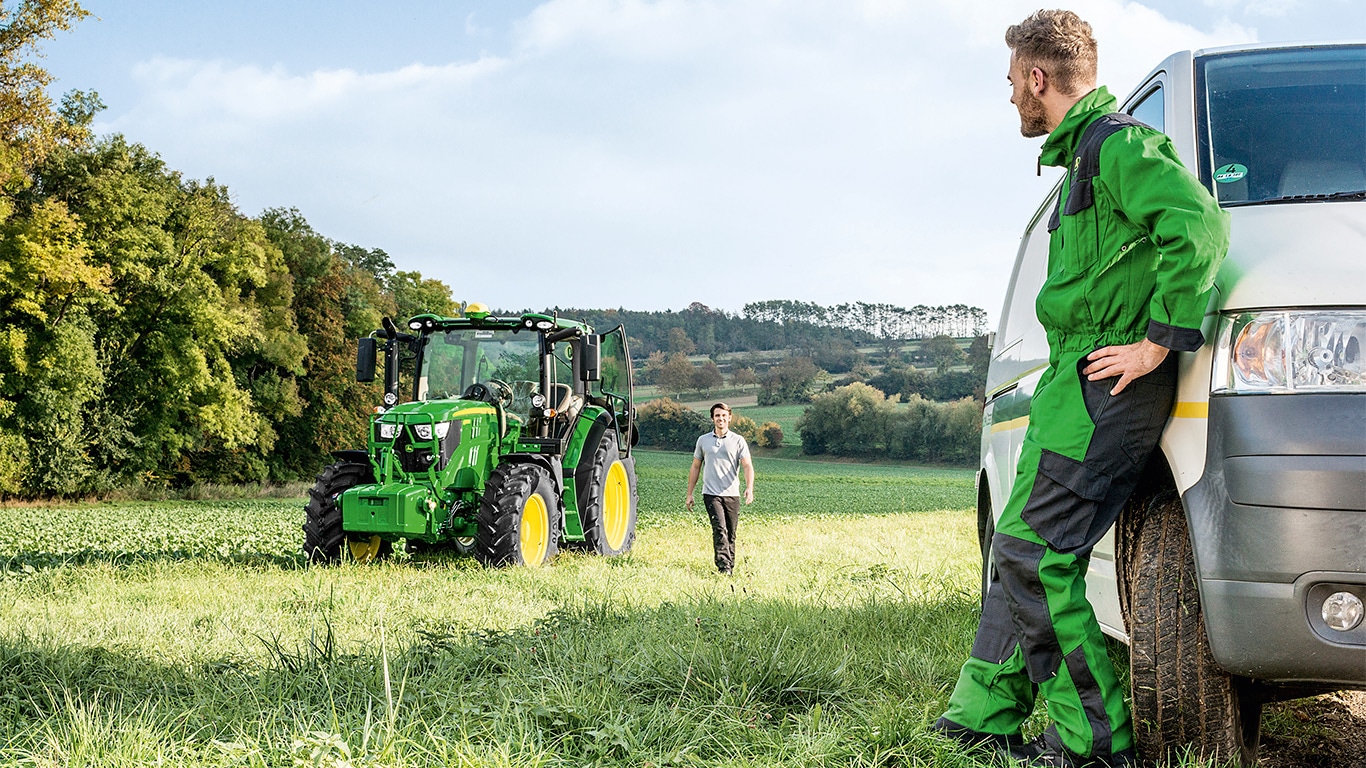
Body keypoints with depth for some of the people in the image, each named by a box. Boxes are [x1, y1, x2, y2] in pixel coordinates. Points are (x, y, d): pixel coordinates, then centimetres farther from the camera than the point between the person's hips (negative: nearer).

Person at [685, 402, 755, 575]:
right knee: (719, 529, -17)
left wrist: (749, 488, -21)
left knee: (730, 534, 5)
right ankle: (724, 567, -25)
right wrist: (689, 494, 15)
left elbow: (747, 466, -4)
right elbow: (695, 468, 18)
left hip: (732, 494, 1)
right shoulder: (703, 440, 11)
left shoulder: (738, 440, 6)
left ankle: (730, 567, 16)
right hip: (711, 494, -1)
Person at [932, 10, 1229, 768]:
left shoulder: (1118, 143, -12)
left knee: (1033, 554, -11)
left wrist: (1158, 341, -23)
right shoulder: (1084, 155, 21)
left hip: (1105, 388, -11)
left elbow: (1201, 224, -26)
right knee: (1020, 550, 13)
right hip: (1073, 385, 11)